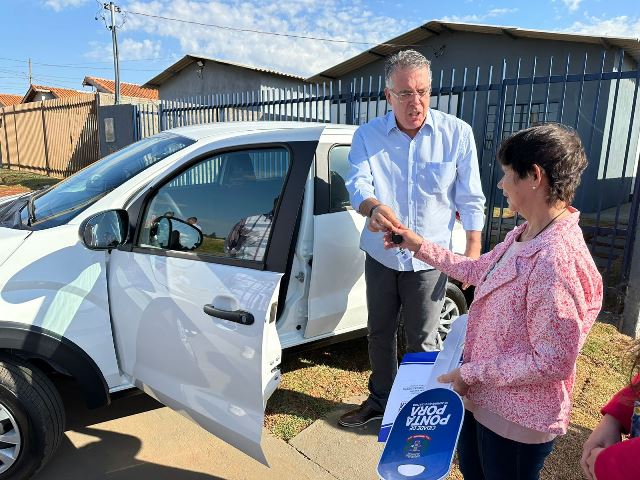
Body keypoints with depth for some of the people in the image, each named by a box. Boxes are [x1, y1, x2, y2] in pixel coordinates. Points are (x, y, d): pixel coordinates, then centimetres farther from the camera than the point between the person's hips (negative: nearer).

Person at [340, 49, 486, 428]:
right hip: (380, 255, 2)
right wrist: (374, 207, -42)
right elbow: (357, 183, -19)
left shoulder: (457, 133, -7)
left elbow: (470, 200, -3)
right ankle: (381, 399, 41)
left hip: (429, 259, -2)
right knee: (380, 333, 18)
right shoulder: (368, 135, -5)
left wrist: (473, 253, -5)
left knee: (422, 342, 10)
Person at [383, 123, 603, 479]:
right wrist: (420, 246, 10)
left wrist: (471, 373, -21)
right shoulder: (525, 235, -2)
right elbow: (478, 270, 13)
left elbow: (553, 362, -30)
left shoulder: (557, 260, -33)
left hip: (517, 418, -8)